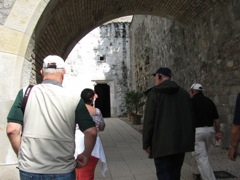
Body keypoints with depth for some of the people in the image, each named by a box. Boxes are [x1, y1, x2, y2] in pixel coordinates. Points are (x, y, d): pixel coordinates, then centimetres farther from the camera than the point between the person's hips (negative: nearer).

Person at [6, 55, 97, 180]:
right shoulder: (74, 99, -7)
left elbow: (12, 130, -7)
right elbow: (91, 132, -8)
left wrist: (21, 155, 8)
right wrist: (86, 155, 8)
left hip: (29, 169, 1)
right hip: (62, 170, -1)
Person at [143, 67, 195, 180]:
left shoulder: (155, 93, -7)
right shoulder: (183, 93, 9)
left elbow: (149, 120, -12)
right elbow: (190, 118, 12)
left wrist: (146, 144, -6)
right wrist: (189, 138, 18)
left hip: (162, 143, -6)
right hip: (181, 142, 6)